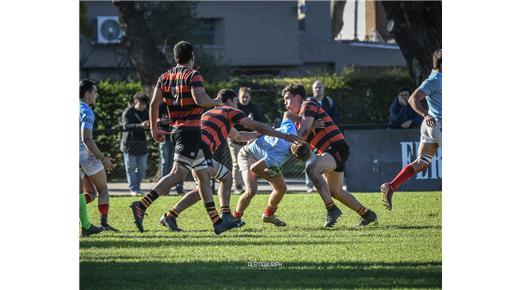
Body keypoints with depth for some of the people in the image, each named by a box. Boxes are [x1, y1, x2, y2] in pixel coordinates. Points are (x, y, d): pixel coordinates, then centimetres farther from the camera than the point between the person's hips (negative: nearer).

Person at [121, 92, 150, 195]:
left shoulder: (145, 113, 9)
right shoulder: (128, 112, -8)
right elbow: (126, 126, -22)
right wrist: (140, 126, -36)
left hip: (142, 144, 5)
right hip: (129, 144, -5)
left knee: (142, 168, 6)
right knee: (131, 168, 0)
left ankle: (137, 188, 17)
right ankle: (133, 189, 5)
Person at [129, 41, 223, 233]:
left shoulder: (165, 77, 11)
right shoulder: (193, 75, -9)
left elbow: (154, 103, 5)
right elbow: (200, 100, -22)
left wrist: (154, 129, 13)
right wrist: (217, 102, -2)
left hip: (175, 129, 9)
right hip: (190, 131, -9)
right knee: (177, 174, -15)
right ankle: (142, 206, -29)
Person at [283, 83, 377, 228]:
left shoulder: (308, 106, -6)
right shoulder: (301, 114, 25)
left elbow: (303, 131, -21)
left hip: (336, 148, -11)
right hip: (332, 150, 11)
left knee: (312, 169, -32)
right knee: (335, 191, 16)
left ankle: (331, 209, -34)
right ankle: (367, 214, 27)